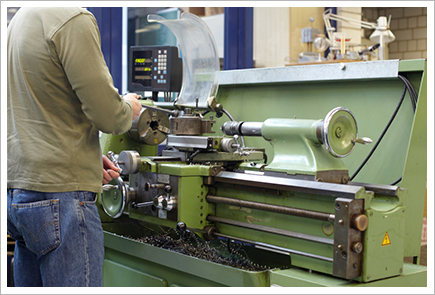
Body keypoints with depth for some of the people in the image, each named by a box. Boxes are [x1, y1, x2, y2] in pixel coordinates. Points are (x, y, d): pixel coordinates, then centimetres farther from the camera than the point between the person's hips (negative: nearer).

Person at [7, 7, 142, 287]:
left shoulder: (17, 21, 17)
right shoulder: (74, 19, -13)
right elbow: (107, 115, -15)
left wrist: (87, 156, 19)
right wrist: (129, 108, 8)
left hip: (17, 191, 9)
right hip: (60, 192, -9)